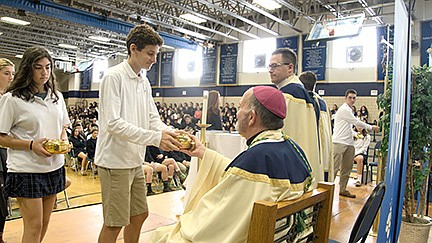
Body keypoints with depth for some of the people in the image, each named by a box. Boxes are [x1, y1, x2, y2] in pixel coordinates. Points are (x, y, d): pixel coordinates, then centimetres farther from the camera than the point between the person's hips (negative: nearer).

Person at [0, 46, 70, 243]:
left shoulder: (57, 96, 8)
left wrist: (64, 140, -5)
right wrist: (31, 145, -21)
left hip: (54, 167, 5)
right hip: (26, 170, -5)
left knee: (44, 223, 15)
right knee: (34, 225, 0)